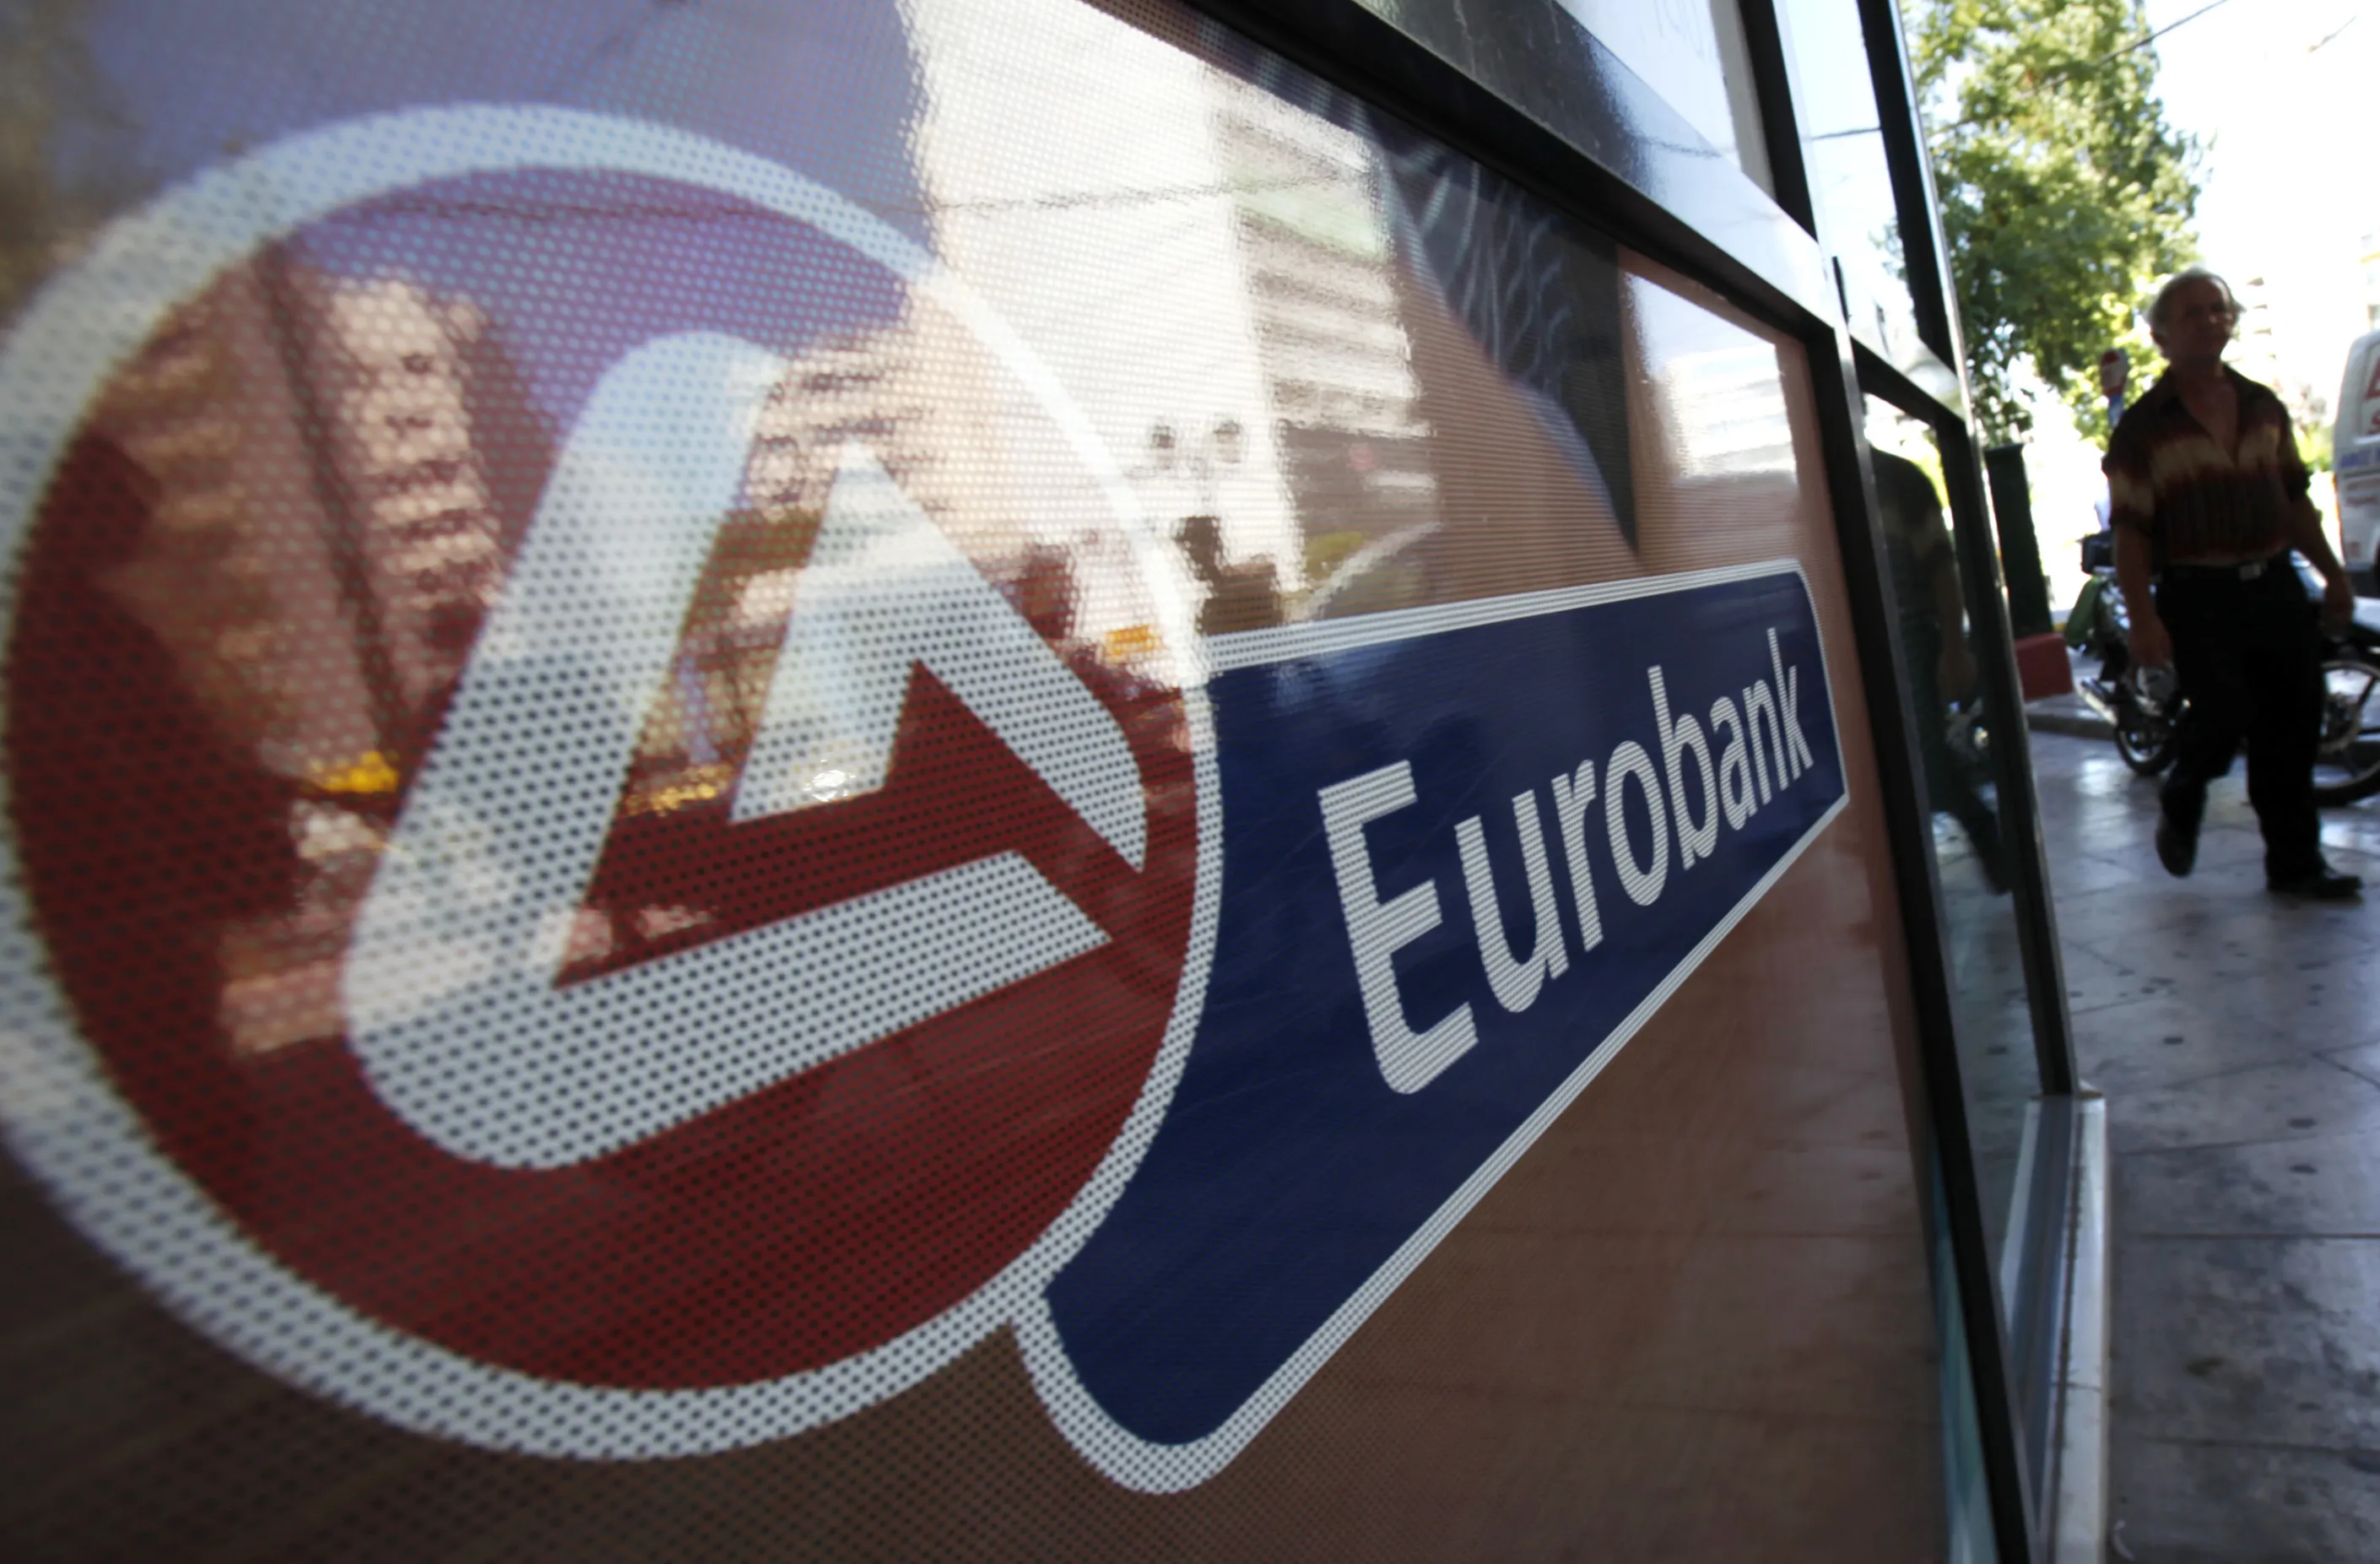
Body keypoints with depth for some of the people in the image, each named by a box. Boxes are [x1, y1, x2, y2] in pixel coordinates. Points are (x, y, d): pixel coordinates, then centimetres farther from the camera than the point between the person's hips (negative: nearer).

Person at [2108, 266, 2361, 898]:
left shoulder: (2265, 406, 12)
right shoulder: (2143, 427, -5)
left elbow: (2295, 500, 19)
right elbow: (2130, 532, -10)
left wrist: (2332, 573, 15)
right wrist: (2143, 617, -18)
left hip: (2275, 586, 5)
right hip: (2197, 597, -5)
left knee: (2292, 727, 6)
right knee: (2224, 712, -17)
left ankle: (2295, 862, 18)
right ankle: (2180, 805, 15)